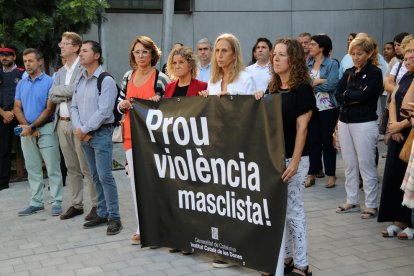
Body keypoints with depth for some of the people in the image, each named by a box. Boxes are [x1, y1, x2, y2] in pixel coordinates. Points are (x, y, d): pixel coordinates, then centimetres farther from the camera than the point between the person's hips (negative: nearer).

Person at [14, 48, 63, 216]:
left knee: (53, 168, -2)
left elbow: (49, 109, -10)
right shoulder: (21, 84, 11)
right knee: (32, 169, 10)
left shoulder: (49, 82, -6)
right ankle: (36, 202, 17)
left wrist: (32, 127, -14)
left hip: (46, 129, -5)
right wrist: (27, 127, -9)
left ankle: (56, 202, 3)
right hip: (27, 131, 5)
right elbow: (17, 108, 7)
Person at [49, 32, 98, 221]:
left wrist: (60, 90, -6)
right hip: (62, 123, 7)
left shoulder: (84, 68, -6)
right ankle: (76, 205, 20)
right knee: (71, 168, 12)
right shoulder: (60, 72, 17)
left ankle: (97, 205, 4)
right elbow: (52, 96, 7)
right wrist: (70, 92, -8)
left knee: (87, 167, -3)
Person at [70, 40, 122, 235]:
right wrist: (78, 129, -5)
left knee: (105, 176, -9)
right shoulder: (80, 80, 13)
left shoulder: (106, 80, -11)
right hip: (84, 136, 7)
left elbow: (104, 111, -17)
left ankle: (114, 217, -2)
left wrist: (84, 130, -13)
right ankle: (102, 214, 21)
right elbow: (74, 107, 11)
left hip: (101, 134, -7)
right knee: (95, 176, 12)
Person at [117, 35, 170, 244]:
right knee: (136, 181, 6)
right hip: (131, 136, 5)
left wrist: (159, 103, -19)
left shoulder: (160, 78, -4)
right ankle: (142, 228, 15)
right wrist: (122, 106, -5)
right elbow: (120, 105, 18)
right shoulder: (128, 77, 11)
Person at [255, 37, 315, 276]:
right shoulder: (273, 88, 12)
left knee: (293, 211, -2)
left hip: (293, 158, -7)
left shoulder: (302, 89, -9)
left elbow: (302, 127, -14)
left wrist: (294, 162, -19)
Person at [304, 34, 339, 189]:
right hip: (311, 107, 4)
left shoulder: (332, 64, -4)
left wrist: (312, 84, -8)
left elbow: (332, 85, -16)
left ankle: (331, 174, 13)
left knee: (328, 140, 4)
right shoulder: (307, 64, 10)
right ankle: (312, 173, 15)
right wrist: (320, 81, -14)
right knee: (313, 140, 7)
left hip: (327, 108, -4)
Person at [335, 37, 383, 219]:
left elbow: (365, 95, -18)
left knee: (366, 165, -2)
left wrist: (347, 95, -5)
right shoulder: (348, 73, 14)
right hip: (345, 122, 6)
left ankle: (371, 205, 7)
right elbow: (338, 95, 2)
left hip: (364, 124, -6)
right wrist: (356, 97, -12)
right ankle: (352, 201, 21)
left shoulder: (374, 72, -3)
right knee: (349, 164, 11)